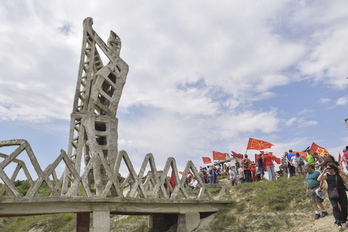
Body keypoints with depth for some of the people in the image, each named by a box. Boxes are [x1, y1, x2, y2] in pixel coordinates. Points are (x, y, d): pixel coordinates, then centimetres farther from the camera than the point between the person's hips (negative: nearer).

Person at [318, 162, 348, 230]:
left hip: (341, 192, 1)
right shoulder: (326, 175, 5)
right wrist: (323, 172, -10)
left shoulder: (339, 173, 5)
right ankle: (339, 223, -11)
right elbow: (319, 179, -9)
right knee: (335, 207, -10)